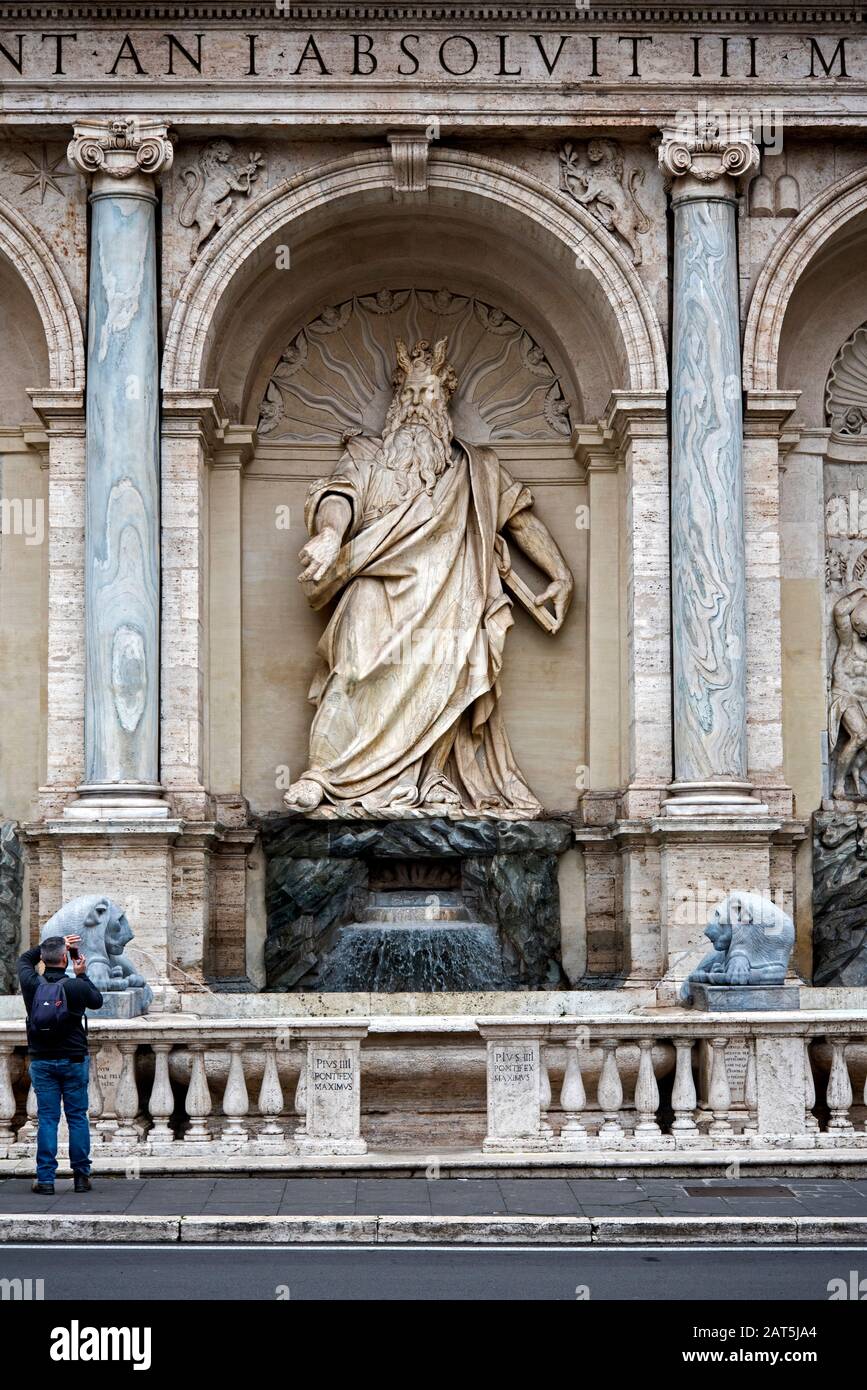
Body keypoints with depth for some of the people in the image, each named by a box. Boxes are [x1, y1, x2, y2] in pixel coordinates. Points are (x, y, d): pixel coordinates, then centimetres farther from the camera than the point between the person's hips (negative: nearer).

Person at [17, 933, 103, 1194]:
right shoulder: (77, 986, -12)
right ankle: (81, 1176, 8)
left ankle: (45, 1178, 0)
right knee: (77, 1117, 6)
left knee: (47, 1119, 3)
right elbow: (97, 1001, 10)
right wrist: (82, 975, 16)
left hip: (42, 1062, 1)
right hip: (74, 1060, -1)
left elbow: (25, 959, 15)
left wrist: (52, 945, 16)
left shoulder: (32, 984, -7)